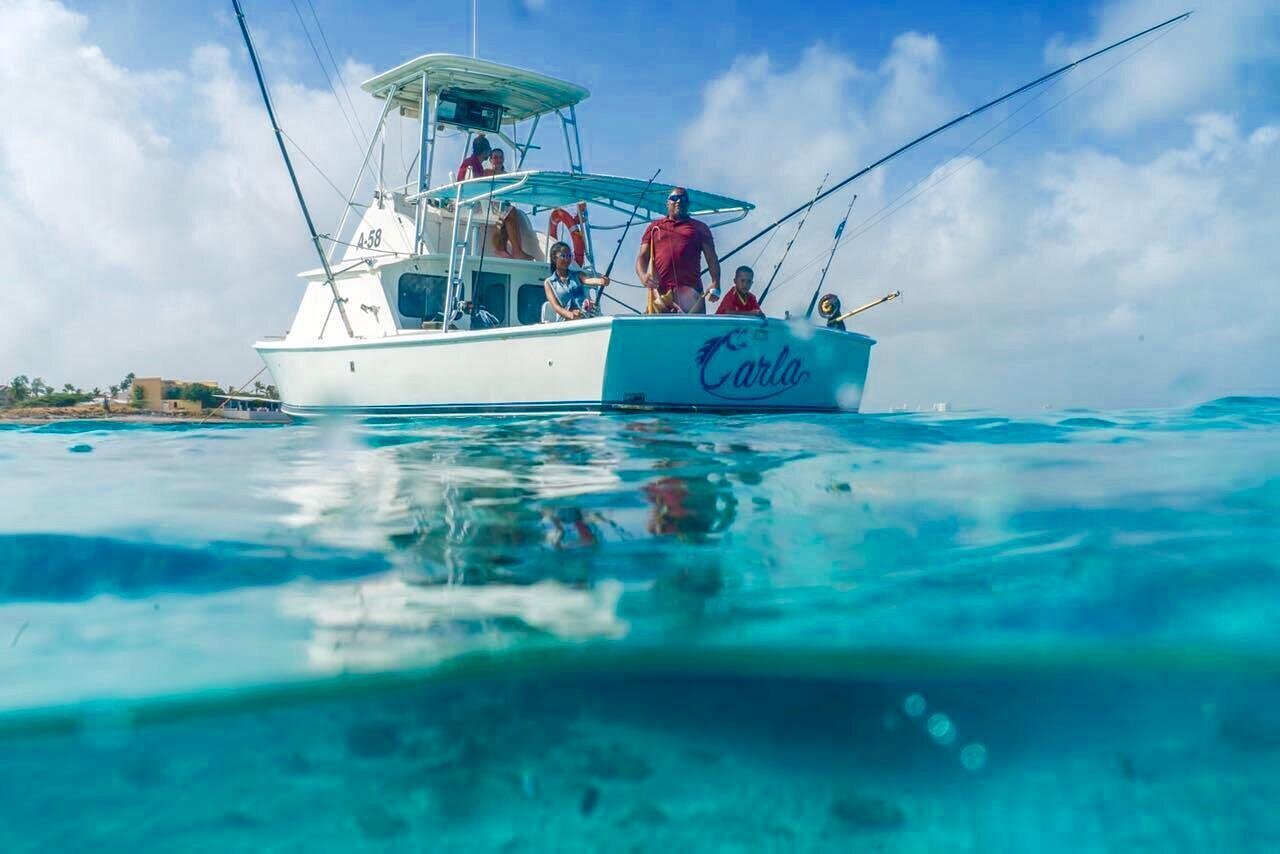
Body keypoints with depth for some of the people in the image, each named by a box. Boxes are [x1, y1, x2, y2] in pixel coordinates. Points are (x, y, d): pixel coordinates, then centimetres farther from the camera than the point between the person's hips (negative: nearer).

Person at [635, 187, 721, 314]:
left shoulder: (700, 227, 21)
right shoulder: (654, 227, 23)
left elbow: (712, 259, 14)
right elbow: (642, 257, 15)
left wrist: (715, 285, -4)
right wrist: (643, 276, -8)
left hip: (690, 289, 0)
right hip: (659, 291, 1)